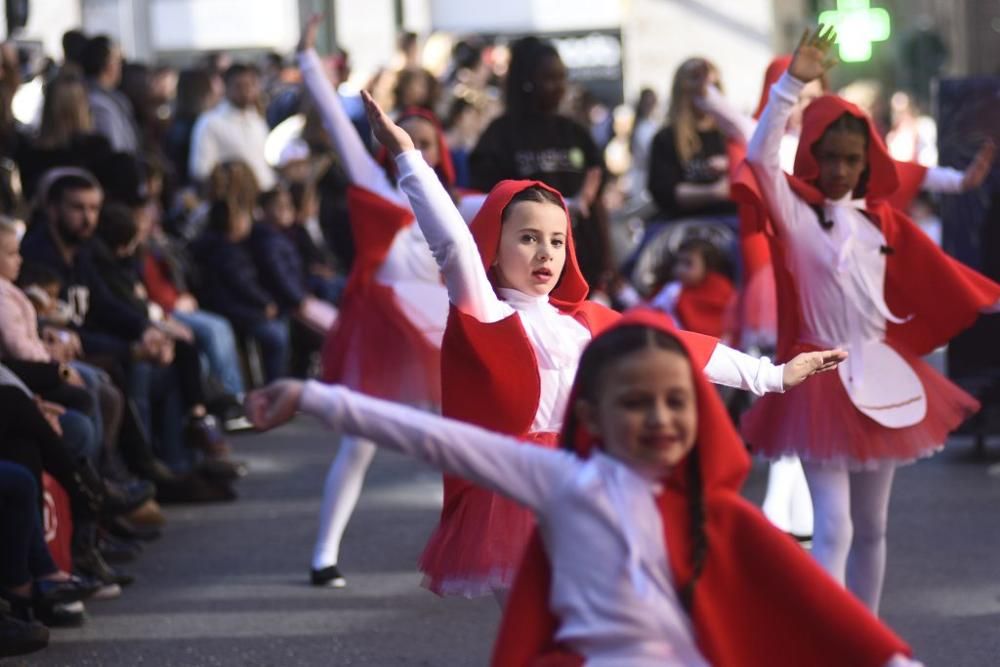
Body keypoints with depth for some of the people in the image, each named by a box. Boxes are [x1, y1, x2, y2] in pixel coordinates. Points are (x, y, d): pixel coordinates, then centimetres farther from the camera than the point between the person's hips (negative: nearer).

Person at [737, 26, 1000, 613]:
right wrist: (793, 84, -32)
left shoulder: (882, 220, 7)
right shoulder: (794, 209, -7)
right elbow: (760, 157, -24)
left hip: (882, 375, 6)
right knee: (833, 526, -12)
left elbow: (935, 273, 14)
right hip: (821, 378, -5)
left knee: (872, 526, 13)